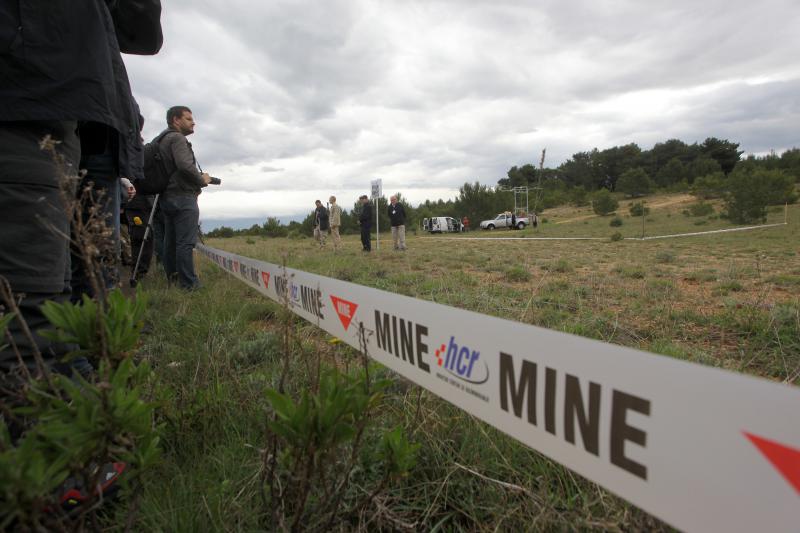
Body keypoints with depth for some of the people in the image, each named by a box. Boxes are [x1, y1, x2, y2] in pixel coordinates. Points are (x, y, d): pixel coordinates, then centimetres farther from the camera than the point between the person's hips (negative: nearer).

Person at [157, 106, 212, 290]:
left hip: (167, 197, 10)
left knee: (170, 241, 11)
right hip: (183, 197, -10)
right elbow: (185, 165, -23)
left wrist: (196, 182, 13)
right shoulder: (177, 138, -8)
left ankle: (172, 278, 18)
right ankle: (188, 283, -10)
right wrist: (202, 180, -8)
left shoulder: (162, 140, 22)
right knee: (186, 242, -10)